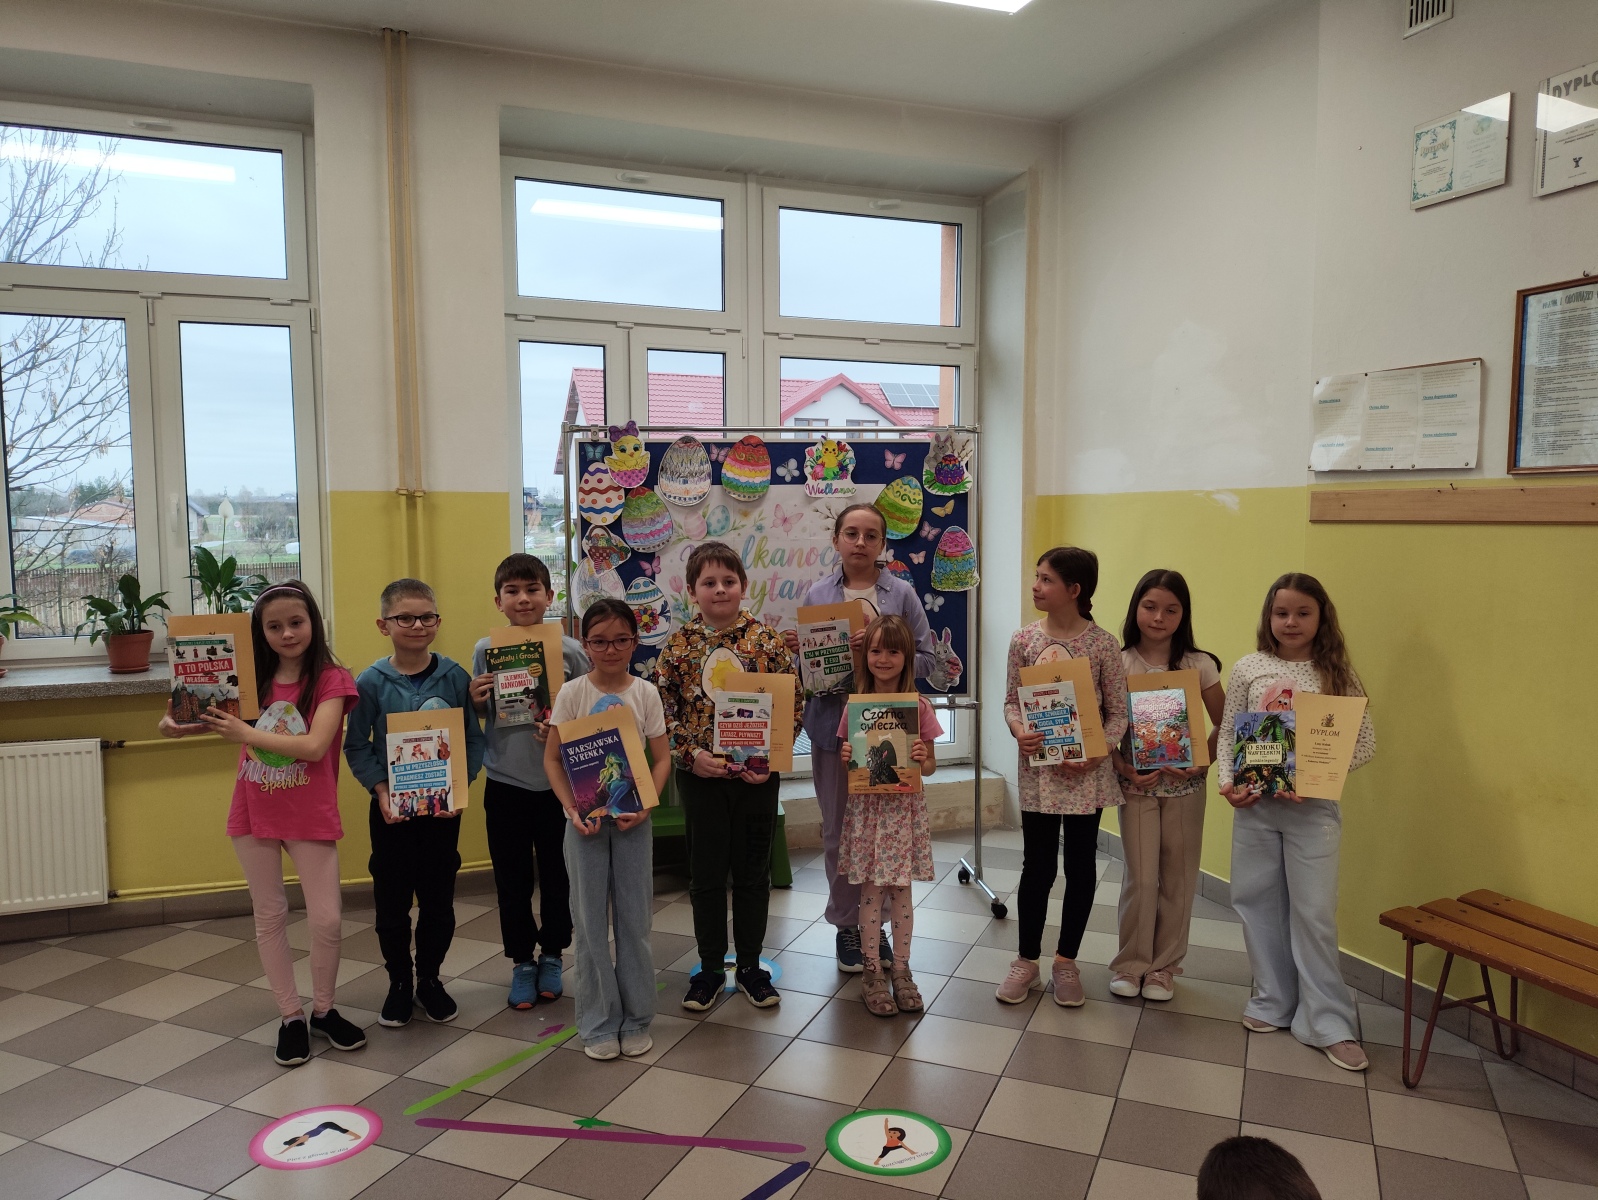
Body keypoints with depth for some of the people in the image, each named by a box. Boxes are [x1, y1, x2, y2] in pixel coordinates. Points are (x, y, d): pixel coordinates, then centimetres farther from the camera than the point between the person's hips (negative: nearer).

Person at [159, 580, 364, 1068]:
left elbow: (314, 746, -21)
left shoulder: (332, 679, -10)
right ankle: (291, 1017, 26)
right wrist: (181, 726, -19)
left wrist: (246, 733, -27)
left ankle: (324, 1010, 24)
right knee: (269, 917, 11)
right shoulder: (253, 679, 3)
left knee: (327, 919, 1)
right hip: (254, 814, 4)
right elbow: (222, 721, 3)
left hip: (311, 816, -4)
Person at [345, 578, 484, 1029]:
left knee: (439, 899, 11)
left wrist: (460, 784, -14)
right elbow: (357, 747, -3)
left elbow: (474, 739, -2)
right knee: (392, 902, 11)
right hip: (391, 809, 0)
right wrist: (380, 789, -16)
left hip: (443, 806, 1)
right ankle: (399, 982, 30)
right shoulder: (371, 682, -8)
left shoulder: (455, 676, -6)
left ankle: (430, 978, 31)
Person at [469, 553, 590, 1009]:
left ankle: (551, 955, 32)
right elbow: (480, 715, 9)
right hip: (504, 783, 1)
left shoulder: (570, 651, -6)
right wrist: (475, 702, -12)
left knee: (556, 873, 12)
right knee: (512, 878, 11)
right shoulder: (485, 650, -1)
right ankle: (522, 961, 28)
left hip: (557, 782, -1)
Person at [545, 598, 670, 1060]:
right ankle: (598, 1023, 20)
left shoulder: (646, 693, -2)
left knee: (635, 919, 8)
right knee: (590, 921, 6)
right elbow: (552, 758, -3)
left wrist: (645, 805, -14)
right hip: (585, 817, -1)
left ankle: (636, 1020, 23)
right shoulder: (572, 693, -5)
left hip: (632, 817, 1)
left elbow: (662, 757, 0)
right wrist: (571, 808, -15)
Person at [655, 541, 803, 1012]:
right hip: (700, 774, 1)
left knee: (753, 871, 11)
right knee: (706, 872, 10)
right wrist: (691, 752, -13)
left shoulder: (767, 639, -4)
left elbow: (792, 705, -3)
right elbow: (663, 709, 0)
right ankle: (710, 968, 26)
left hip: (757, 773, 0)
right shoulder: (679, 644, -1)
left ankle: (750, 966, 27)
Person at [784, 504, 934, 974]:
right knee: (839, 830, 7)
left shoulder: (901, 594, 1)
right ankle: (847, 924, 23)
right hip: (834, 724, 1)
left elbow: (925, 659, -2)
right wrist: (797, 652, -14)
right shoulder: (817, 595, 4)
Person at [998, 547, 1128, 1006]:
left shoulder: (1102, 644, -8)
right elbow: (1012, 700, 5)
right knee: (1037, 866, 9)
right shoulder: (1023, 640, -2)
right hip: (1038, 767, 1)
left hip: (1086, 773, -1)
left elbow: (1118, 712, -4)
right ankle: (1026, 961, 24)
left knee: (1080, 866, 11)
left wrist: (1096, 753, -18)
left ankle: (1066, 962, 28)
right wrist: (1019, 732, -15)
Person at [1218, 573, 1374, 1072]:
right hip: (1254, 803, 2)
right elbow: (1227, 733, 6)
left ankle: (1328, 1023, 12)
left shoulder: (1337, 675, -1)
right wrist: (1227, 781, -8)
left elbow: (1364, 743, -2)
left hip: (1313, 807, -2)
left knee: (1314, 912, 0)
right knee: (1259, 904, 10)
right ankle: (1274, 1002, 26)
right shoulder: (1249, 668, 2)